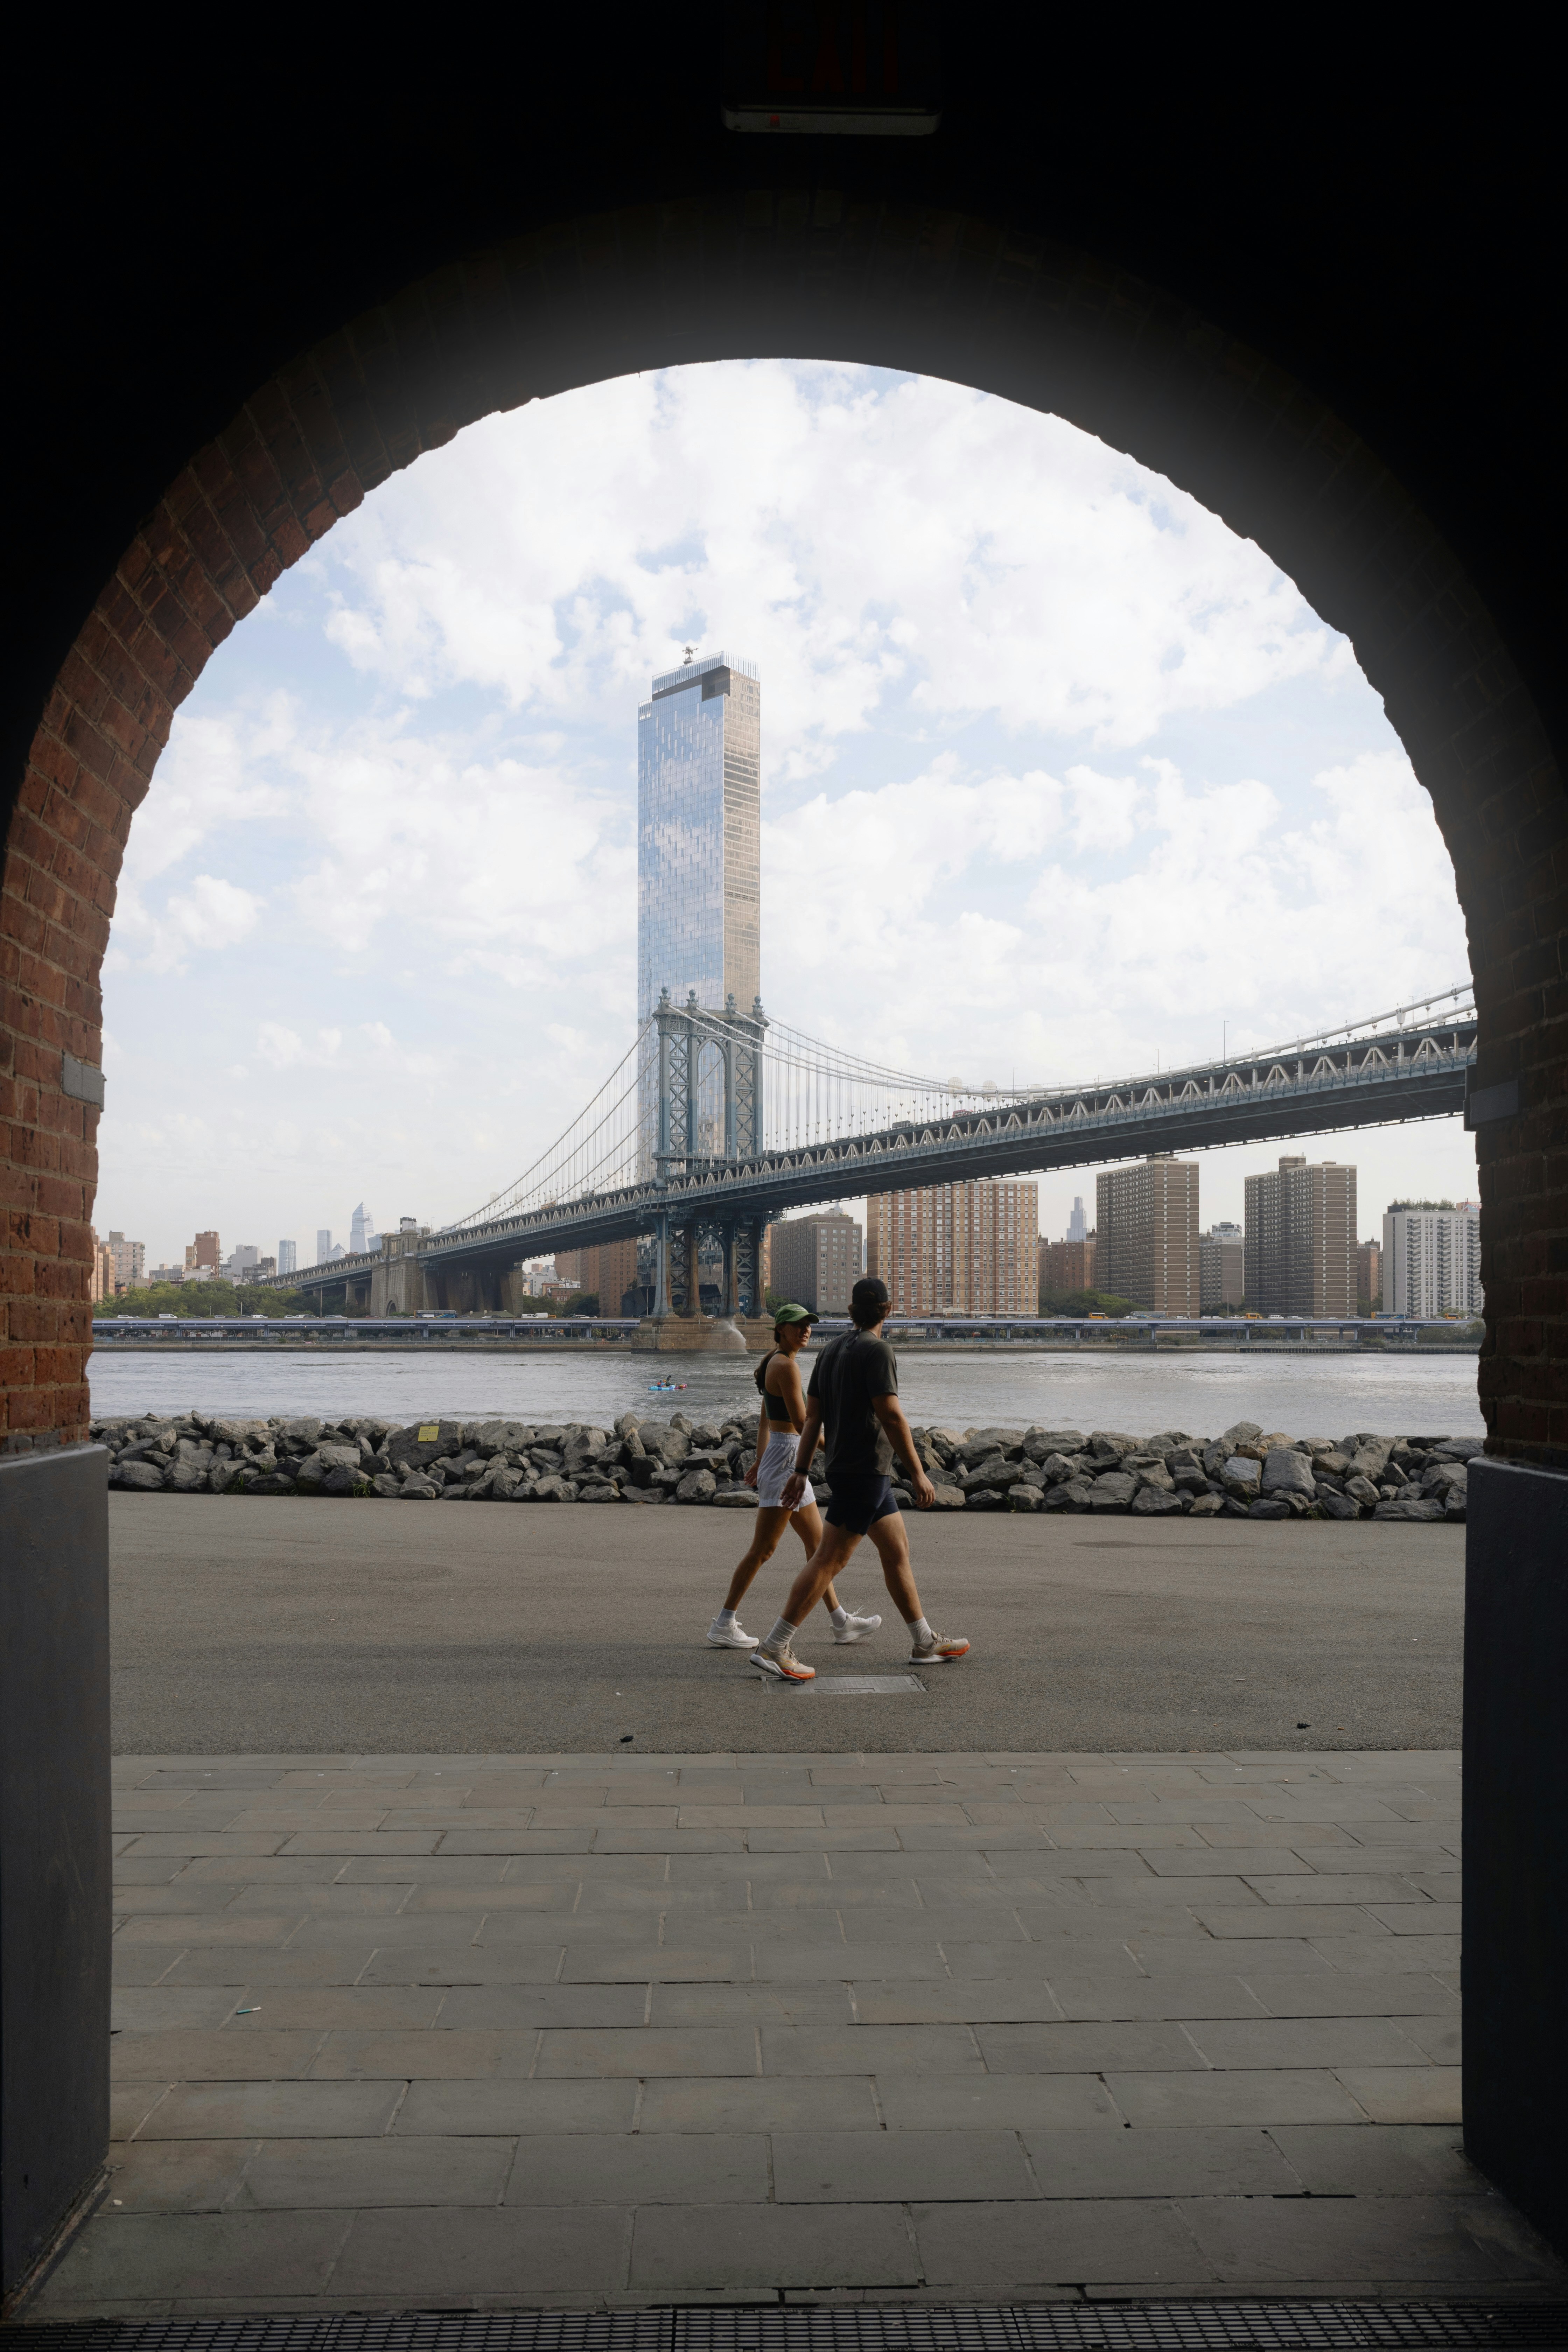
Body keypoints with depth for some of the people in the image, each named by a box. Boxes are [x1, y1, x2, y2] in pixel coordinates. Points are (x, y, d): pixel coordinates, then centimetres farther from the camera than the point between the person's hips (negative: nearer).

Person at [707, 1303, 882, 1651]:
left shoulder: (775, 1363, 14)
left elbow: (764, 1419, 19)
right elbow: (801, 1423, -19)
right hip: (786, 1457, -10)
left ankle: (841, 1622, 21)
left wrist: (760, 1461, 23)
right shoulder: (786, 1365, -16)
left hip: (776, 1454, 10)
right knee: (763, 1550, -6)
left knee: (817, 1542, 14)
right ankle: (724, 1625, -1)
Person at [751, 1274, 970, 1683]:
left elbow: (812, 1416, 11)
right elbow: (891, 1416, -19)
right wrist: (918, 1473, -15)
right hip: (865, 1470, -9)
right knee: (829, 1560, -8)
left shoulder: (831, 1351, 12)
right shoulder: (877, 1350, -14)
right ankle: (774, 1648, -8)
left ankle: (925, 1643, 22)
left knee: (897, 1552, 15)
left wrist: (801, 1472, 12)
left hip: (847, 1468, 9)